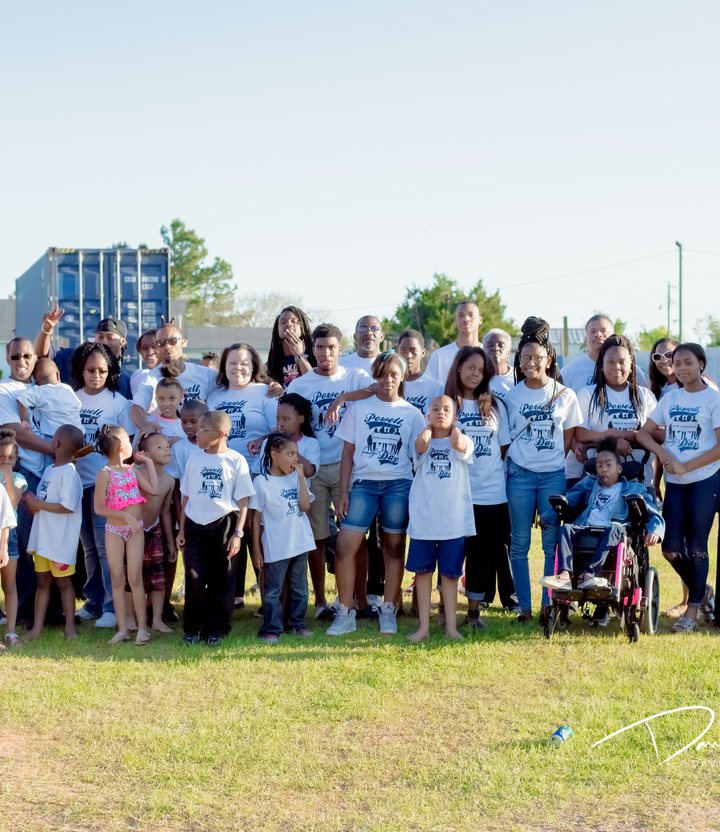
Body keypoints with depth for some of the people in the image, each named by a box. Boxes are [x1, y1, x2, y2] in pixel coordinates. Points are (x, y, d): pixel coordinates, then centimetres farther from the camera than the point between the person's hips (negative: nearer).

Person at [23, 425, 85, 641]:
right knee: (43, 582, 12)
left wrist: (38, 504, -19)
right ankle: (37, 627, 17)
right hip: (42, 538, 8)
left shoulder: (69, 474, -17)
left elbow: (68, 507, -25)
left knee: (63, 582, 3)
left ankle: (70, 627, 13)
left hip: (61, 541, -8)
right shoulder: (49, 470, 10)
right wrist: (32, 502, -5)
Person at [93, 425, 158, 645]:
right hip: (114, 530, -3)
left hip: (135, 529, 3)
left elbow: (154, 490, 1)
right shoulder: (105, 473, -9)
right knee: (117, 579, 4)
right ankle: (122, 629, 9)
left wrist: (148, 462, 6)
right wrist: (125, 515, -18)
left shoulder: (133, 470, 6)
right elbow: (99, 508, -11)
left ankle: (142, 627, 4)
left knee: (135, 578, 0)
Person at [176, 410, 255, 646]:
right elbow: (185, 496, 11)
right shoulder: (194, 458, 6)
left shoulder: (236, 460, -3)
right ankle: (193, 629, 10)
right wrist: (181, 529, 9)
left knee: (221, 581, 3)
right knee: (194, 579, 0)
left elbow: (243, 501, -2)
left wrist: (237, 533, -7)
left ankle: (216, 629, 13)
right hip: (195, 526, 2)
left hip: (223, 526, -2)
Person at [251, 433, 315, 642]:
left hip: (300, 544, 5)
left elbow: (305, 506, -7)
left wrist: (301, 477, -11)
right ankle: (272, 629, 7)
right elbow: (256, 517, -4)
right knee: (272, 590, 1)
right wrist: (256, 549, -6)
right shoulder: (262, 482, -7)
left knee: (299, 587, 13)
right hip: (275, 548, -5)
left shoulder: (296, 478, 6)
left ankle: (297, 623, 25)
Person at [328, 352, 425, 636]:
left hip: (399, 485, 0)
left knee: (394, 547, 4)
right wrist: (343, 493, 0)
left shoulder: (412, 414, 7)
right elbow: (348, 453, 6)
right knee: (345, 546, -9)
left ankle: (388, 611, 14)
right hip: (363, 483, 0)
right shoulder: (359, 408, 6)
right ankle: (345, 613, -1)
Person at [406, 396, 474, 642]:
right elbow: (421, 443, -20)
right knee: (423, 571, 6)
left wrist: (453, 427, -2)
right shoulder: (422, 442, 5)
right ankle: (424, 626, 14)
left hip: (454, 520, -1)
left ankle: (451, 626, 14)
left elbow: (458, 444, -22)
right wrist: (429, 426, 0)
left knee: (449, 573, 8)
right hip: (423, 519, 1)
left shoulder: (463, 441, 3)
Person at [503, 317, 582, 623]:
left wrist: (555, 460, 1)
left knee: (553, 543, 0)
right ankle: (524, 607, 9)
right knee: (519, 544, 2)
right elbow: (504, 435, 9)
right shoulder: (511, 396, 2)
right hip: (520, 474, 0)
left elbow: (568, 437, 9)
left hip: (554, 475, 0)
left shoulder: (565, 396, 2)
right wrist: (512, 461, 0)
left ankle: (549, 604, 9)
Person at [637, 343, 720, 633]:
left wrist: (685, 467, -16)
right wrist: (663, 454, -10)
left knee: (696, 546, 0)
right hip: (674, 482, 5)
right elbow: (644, 433, 9)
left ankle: (692, 611, 10)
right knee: (671, 548, 2)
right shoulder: (670, 399, 9)